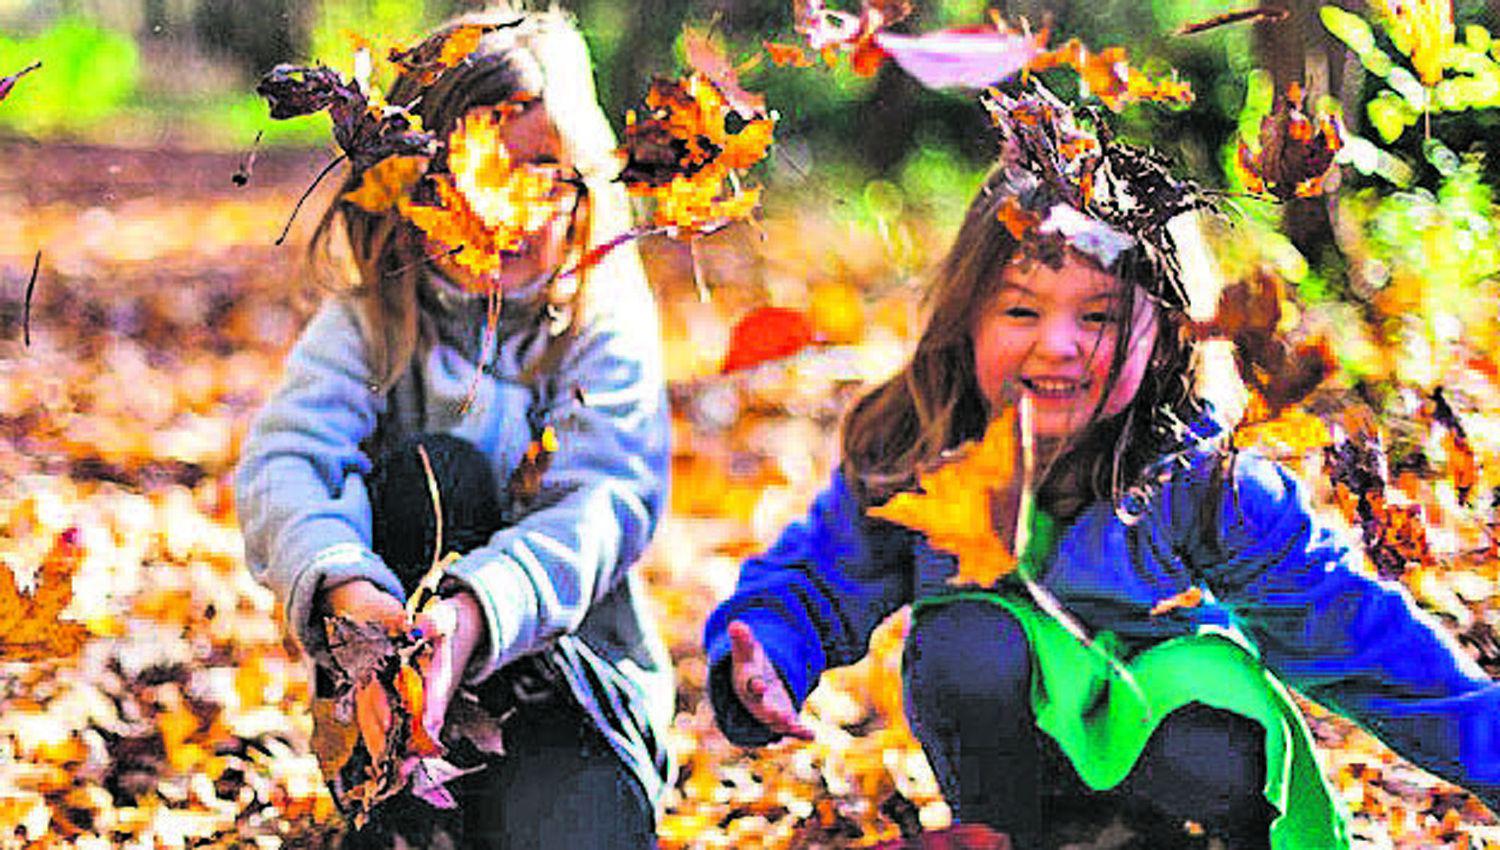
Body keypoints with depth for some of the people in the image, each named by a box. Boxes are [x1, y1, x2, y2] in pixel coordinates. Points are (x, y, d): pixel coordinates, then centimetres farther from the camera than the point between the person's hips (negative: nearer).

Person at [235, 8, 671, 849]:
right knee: (433, 469, -27)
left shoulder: (607, 331, -3)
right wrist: (344, 589, -42)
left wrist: (477, 609, -41)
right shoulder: (365, 329, 0)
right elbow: (279, 469, -18)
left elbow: (604, 504, -20)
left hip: (577, 680, -2)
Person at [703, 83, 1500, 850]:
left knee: (1211, 762, -34)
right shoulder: (909, 459, -13)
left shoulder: (1203, 484, -19)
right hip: (1007, 755, 2)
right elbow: (812, 580, 0)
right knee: (967, 640, -30)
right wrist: (762, 666, -23)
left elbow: (1348, 626, -15)